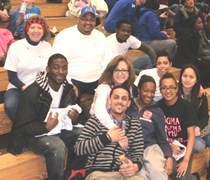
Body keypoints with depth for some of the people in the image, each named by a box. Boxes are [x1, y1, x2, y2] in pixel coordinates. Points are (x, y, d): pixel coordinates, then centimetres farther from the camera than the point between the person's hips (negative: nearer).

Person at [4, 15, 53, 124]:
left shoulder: (47, 47, 1)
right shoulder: (15, 47, -5)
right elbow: (12, 77, -5)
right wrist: (25, 88, -22)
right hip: (17, 87, -1)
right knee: (10, 106, -32)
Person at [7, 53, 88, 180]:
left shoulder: (69, 89, 0)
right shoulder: (32, 92, -20)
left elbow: (75, 116, 9)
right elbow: (23, 126, -18)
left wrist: (75, 119, -16)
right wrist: (46, 127, -34)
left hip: (60, 129, 6)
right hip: (36, 134, -6)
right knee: (58, 148, -35)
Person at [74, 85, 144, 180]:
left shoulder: (135, 124, 17)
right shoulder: (96, 119, 6)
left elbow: (138, 152, 15)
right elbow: (78, 148, -1)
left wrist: (135, 167, -8)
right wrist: (108, 137, -5)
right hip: (99, 172, -2)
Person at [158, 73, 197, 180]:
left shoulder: (186, 106, -10)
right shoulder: (158, 106, -4)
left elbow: (191, 135, -10)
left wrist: (186, 160, -17)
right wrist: (169, 146, -12)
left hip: (183, 147, -1)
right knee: (172, 171, -25)